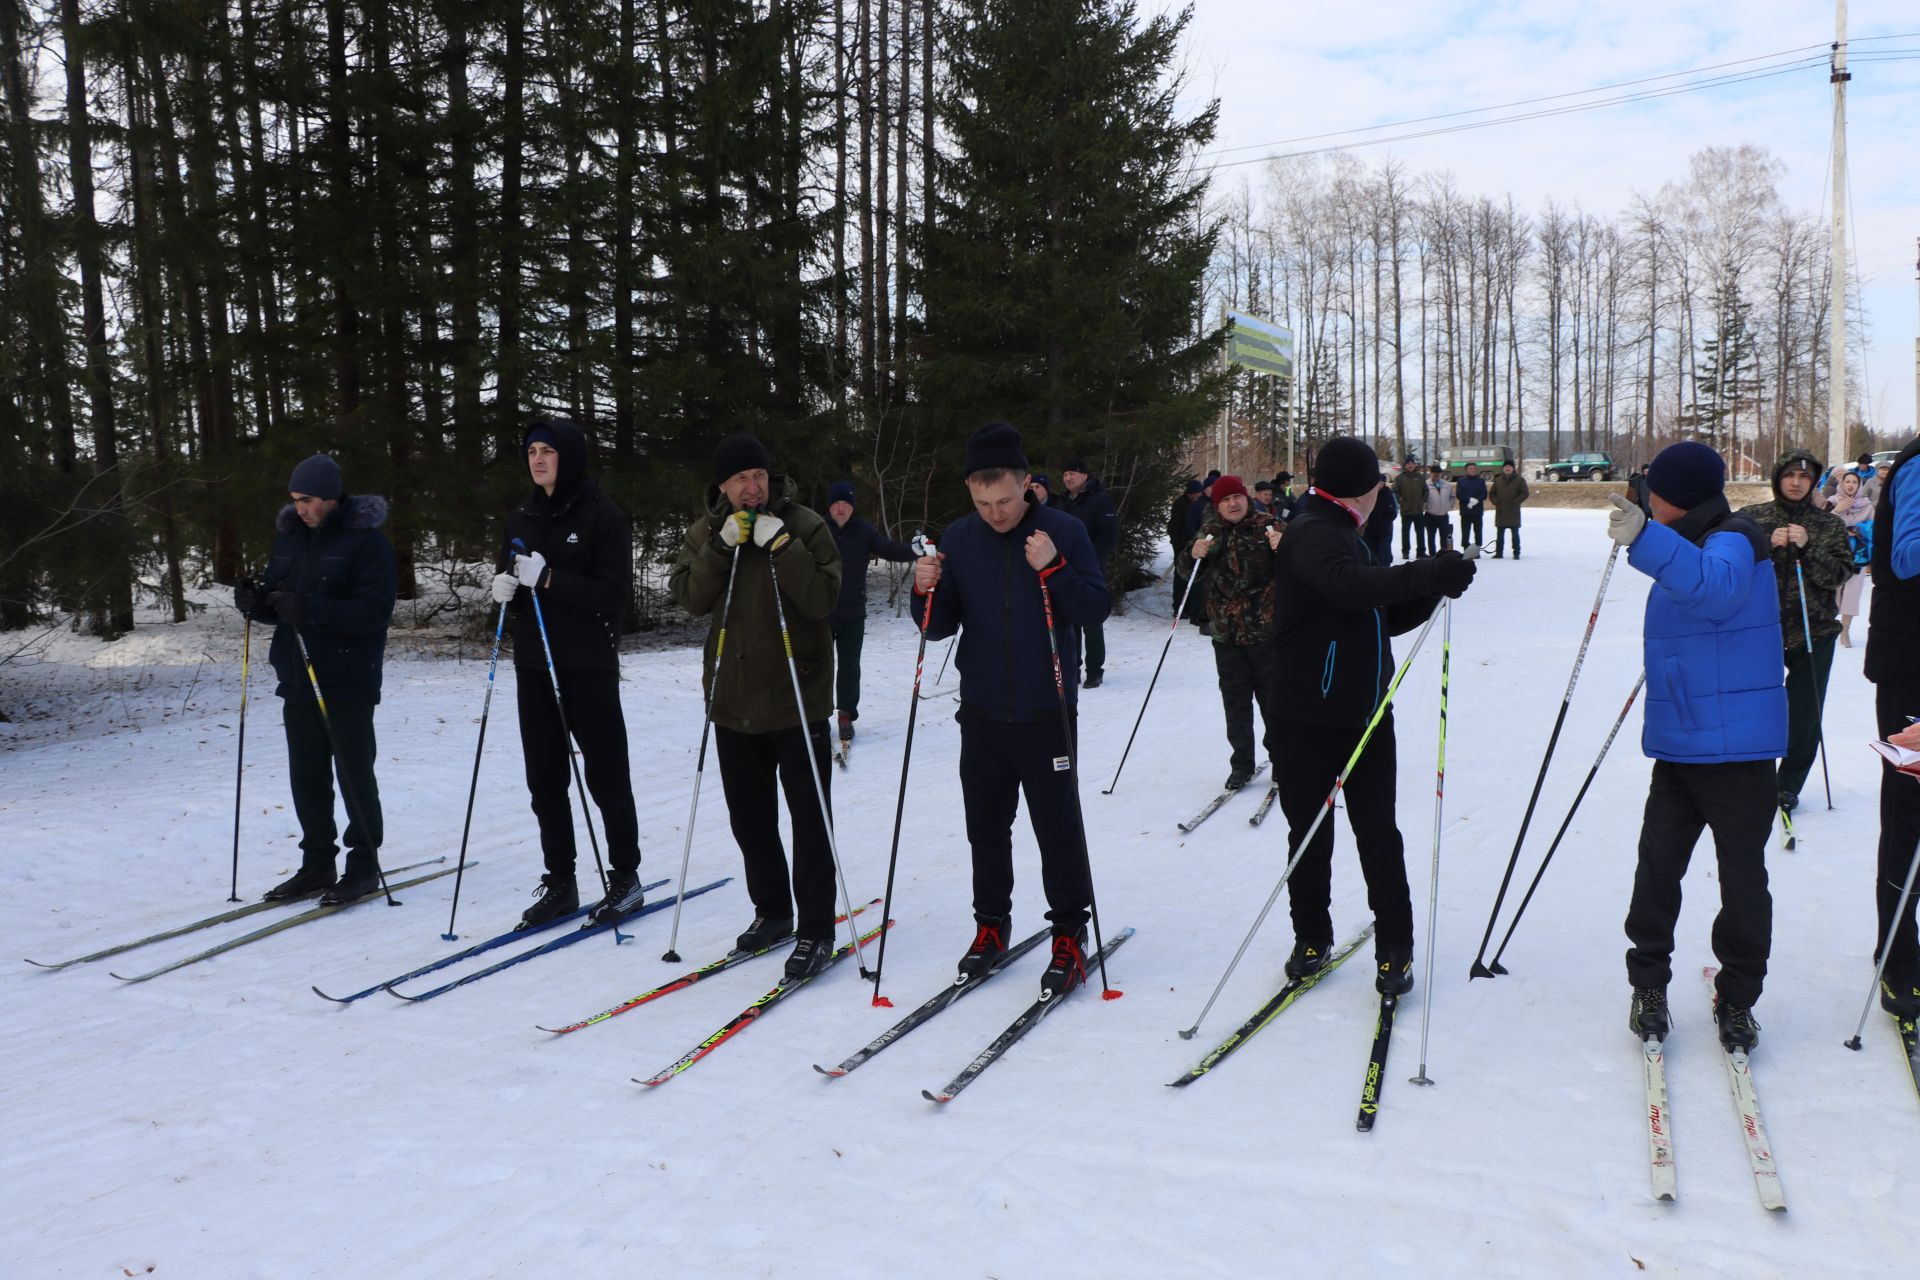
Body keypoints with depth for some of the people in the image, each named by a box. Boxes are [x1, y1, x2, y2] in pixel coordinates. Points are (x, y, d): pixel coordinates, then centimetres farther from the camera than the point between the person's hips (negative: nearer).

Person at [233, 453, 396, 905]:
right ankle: (317, 862, 23)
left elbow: (375, 610, -20)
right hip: (298, 680, 7)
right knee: (306, 775, 12)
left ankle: (364, 864, 12)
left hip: (348, 682, -7)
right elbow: (279, 600, 17)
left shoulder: (367, 540, -11)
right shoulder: (289, 537, 11)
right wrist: (256, 602, -6)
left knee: (354, 774, 1)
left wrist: (312, 609, -30)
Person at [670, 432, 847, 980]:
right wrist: (721, 548, -17)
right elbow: (691, 600, -6)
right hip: (734, 700, 5)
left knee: (810, 818, -2)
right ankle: (771, 910, 32)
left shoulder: (805, 526, -6)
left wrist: (780, 545, -23)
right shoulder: (706, 531, 6)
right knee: (749, 816, 15)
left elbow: (822, 600, -16)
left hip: (796, 699, -4)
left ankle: (815, 930, 7)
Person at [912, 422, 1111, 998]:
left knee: (1058, 827, 2)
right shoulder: (959, 538, 2)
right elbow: (941, 627, 4)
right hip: (981, 712, 3)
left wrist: (1053, 570, -24)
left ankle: (1070, 934, 15)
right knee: (985, 826, 13)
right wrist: (927, 591, -17)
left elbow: (1096, 609, -10)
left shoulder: (1063, 530, -7)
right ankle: (991, 925, 28)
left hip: (1045, 711, -3)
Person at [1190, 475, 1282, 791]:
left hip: (1267, 631, -3)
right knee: (1235, 701, 8)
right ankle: (1242, 764, 18)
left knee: (1274, 698, 5)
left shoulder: (1267, 526, -4)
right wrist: (1194, 554, -14)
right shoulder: (1211, 532, 7)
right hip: (1226, 634, 3)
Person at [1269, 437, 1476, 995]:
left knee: (1379, 834, 6)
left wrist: (1434, 586, 1)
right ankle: (1312, 937, 21)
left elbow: (1388, 618, 18)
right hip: (1311, 716, -7)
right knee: (1310, 832, 6)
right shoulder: (1311, 534, -11)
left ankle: (1395, 946, 14)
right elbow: (1349, 585, -33)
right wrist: (1427, 574, -37)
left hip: (1367, 714, 7)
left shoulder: (1344, 535, 19)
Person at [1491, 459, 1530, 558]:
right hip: (1500, 512, 3)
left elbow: (1524, 493, -4)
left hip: (1513, 512, -3)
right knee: (1500, 533, 7)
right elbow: (1492, 493, 16)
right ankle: (1498, 553, 13)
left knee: (1515, 533, 1)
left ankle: (1516, 553, 4)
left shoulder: (1519, 480, 0)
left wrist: (1515, 502, -12)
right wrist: (1496, 502, -2)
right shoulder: (1498, 480, 12)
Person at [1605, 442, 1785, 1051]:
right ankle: (1649, 983, 19)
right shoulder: (1693, 546, 13)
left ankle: (1737, 996, 18)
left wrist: (1646, 540, -51)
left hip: (1736, 746, -8)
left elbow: (1713, 586, -40)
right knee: (1658, 863, 8)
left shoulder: (1733, 542, -14)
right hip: (1679, 743, 8)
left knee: (1743, 874, 5)